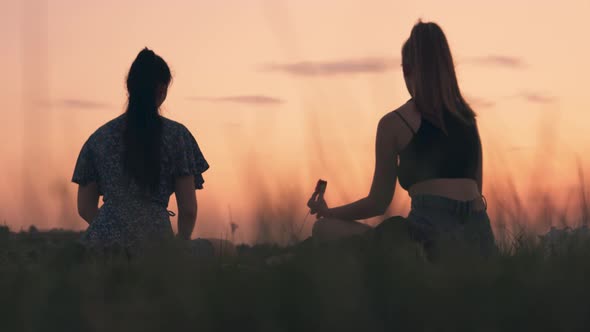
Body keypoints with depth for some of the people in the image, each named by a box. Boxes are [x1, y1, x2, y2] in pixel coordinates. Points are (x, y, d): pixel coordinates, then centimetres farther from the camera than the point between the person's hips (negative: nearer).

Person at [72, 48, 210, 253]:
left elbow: (85, 208, 16)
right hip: (154, 240, -3)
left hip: (102, 243, 3)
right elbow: (188, 210, 4)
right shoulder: (176, 136, 5)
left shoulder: (99, 137, 13)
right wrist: (181, 245, 21)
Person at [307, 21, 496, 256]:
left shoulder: (394, 123, 5)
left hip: (431, 231, -6)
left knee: (325, 230, 1)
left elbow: (379, 203, 10)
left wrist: (327, 212, 28)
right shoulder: (468, 118, 20)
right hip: (480, 234, 6)